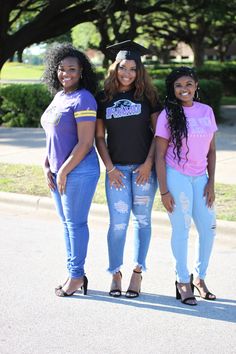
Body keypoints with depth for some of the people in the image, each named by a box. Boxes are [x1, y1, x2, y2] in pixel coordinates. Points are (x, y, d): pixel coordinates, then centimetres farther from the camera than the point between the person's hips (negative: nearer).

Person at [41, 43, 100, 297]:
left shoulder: (83, 99, -14)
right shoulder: (59, 97, 13)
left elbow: (85, 143, -19)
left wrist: (64, 172, -15)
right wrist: (47, 167, 9)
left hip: (79, 171, -9)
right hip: (58, 172, 9)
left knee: (75, 223, -1)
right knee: (66, 222, 13)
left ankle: (77, 276, 9)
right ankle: (74, 273, 23)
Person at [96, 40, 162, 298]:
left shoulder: (147, 95, 2)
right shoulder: (104, 98, 4)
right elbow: (99, 136, 6)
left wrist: (149, 163, -7)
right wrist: (110, 167, -3)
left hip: (143, 167, 0)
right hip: (116, 169, 0)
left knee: (142, 220, 4)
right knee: (118, 223, -2)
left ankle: (137, 273, 12)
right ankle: (115, 274, 8)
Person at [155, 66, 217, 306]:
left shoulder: (206, 111, 6)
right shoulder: (168, 115, -6)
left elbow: (211, 151, 11)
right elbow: (160, 156, -6)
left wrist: (211, 182, 3)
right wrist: (163, 191, -11)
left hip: (200, 177, 4)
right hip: (176, 176, -4)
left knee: (208, 228, 3)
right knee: (181, 228, -1)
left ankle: (199, 277, 22)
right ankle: (183, 282, 12)